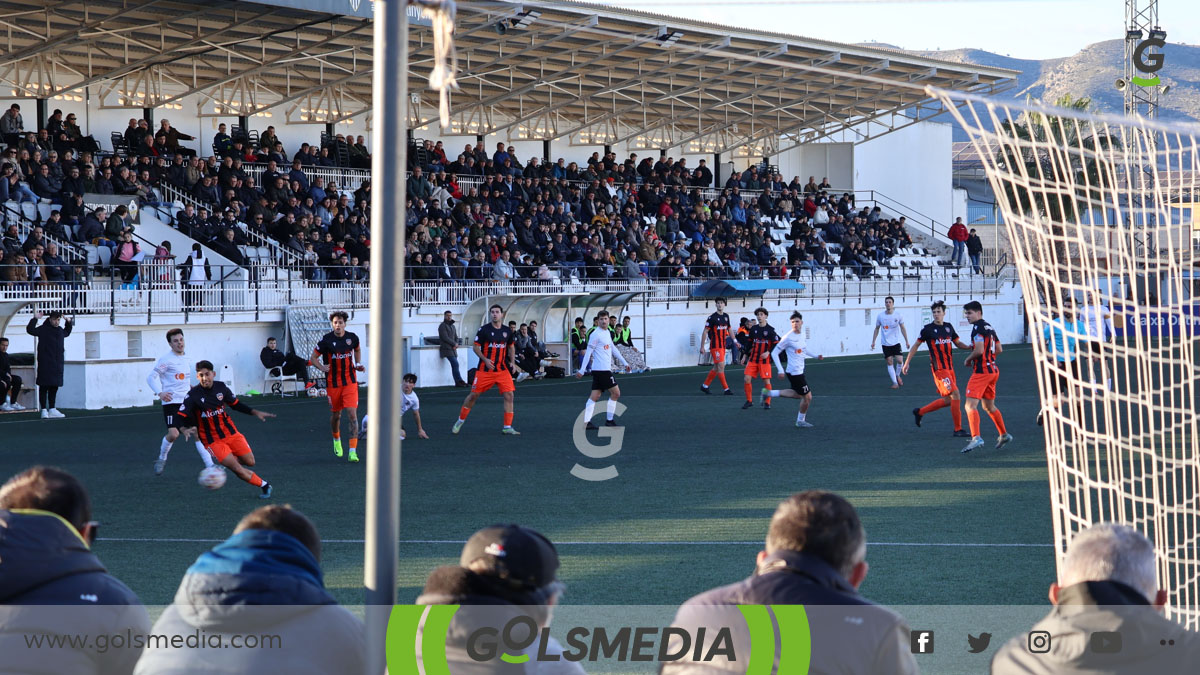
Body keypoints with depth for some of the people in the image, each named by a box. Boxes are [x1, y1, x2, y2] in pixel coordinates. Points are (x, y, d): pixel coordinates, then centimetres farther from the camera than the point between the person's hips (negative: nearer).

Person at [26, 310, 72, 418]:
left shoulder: (60, 330, 15)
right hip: (45, 364, -7)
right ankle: (44, 410, -2)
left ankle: (52, 410, 16)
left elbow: (67, 333, 38)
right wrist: (35, 319, -24)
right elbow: (30, 330, -18)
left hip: (57, 364, 7)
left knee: (54, 387, 10)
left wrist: (69, 323, 26)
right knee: (44, 387, -4)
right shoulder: (43, 329, -5)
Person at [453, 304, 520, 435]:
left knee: (509, 395, -8)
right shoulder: (484, 329, -6)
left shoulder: (507, 331, 6)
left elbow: (511, 347, 20)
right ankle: (460, 421, 19)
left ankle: (507, 427, -1)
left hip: (502, 369, 3)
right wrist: (485, 359, -17)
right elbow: (476, 347, -3)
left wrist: (512, 362, 6)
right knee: (474, 395, 1)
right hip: (485, 369, -3)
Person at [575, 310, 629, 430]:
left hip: (605, 369, 9)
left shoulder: (607, 333, 15)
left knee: (595, 396, 5)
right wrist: (582, 370, -16)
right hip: (601, 369, -9)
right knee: (616, 393, -3)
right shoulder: (596, 335, -12)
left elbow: (613, 349, 24)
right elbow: (588, 352, -14)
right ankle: (609, 420, 4)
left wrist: (624, 363, 24)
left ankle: (586, 423, 3)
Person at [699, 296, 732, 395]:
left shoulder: (726, 316, 11)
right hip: (715, 345, -8)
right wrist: (702, 347, -10)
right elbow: (705, 332, -8)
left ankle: (705, 386, 22)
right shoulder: (712, 317, -10)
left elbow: (729, 329, 24)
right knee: (721, 366, -10)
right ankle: (726, 389, -7)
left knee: (716, 367, 11)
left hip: (723, 345, 8)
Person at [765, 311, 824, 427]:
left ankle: (769, 393, 29)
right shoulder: (788, 338, -17)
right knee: (807, 397, -2)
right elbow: (774, 353, -13)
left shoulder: (802, 335, 6)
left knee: (797, 394, 24)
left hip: (800, 371, 9)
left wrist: (816, 355, 13)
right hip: (794, 372, -9)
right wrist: (780, 370, -18)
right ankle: (800, 421, 17)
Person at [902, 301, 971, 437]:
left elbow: (958, 343, 19)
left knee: (948, 400, 11)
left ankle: (919, 412, 29)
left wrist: (970, 347, -2)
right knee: (954, 395, -14)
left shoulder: (949, 327, 11)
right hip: (939, 368, -7)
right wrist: (906, 363, 4)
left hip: (950, 368, 7)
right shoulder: (928, 329, -4)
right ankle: (958, 429, -7)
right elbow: (916, 345, 4)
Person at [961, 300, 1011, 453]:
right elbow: (999, 349, 20)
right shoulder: (989, 327, 16)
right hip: (993, 370, 10)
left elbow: (979, 350, -21)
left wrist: (968, 360, -6)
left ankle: (976, 438, -28)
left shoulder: (978, 328, -13)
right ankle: (1004, 435, 32)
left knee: (970, 406, -15)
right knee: (989, 406, 23)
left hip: (982, 371, -10)